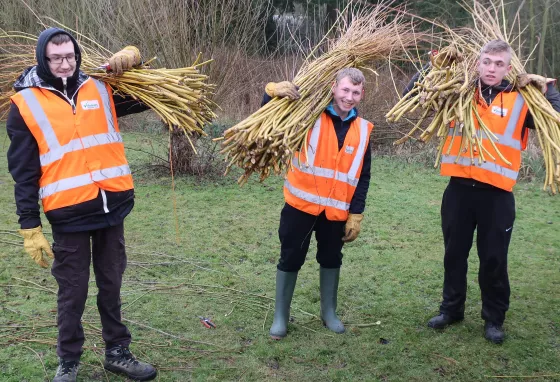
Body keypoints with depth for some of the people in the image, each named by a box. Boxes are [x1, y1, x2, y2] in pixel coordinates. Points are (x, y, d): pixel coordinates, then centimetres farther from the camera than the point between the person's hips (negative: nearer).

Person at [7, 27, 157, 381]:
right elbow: (24, 172, -4)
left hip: (111, 206, 3)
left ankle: (118, 352, 30)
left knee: (111, 285, 15)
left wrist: (135, 60, -3)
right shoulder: (26, 104, -3)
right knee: (73, 292, 7)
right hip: (69, 214, -3)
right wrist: (30, 226, -6)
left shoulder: (100, 89, 6)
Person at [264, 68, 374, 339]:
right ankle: (280, 316, 17)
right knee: (290, 259, 4)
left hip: (337, 210, 3)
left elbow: (362, 178, 6)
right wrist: (273, 91, -20)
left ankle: (329, 312, 32)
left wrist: (356, 215, 1)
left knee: (331, 259, 15)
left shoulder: (363, 130, 3)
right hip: (301, 204, -3)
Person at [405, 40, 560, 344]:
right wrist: (436, 65, 0)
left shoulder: (522, 100, 2)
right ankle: (451, 309, 32)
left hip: (497, 194, -2)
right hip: (459, 188, 2)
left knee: (494, 259, 7)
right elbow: (413, 94, 9)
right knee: (454, 253, 14)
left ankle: (494, 319, 25)